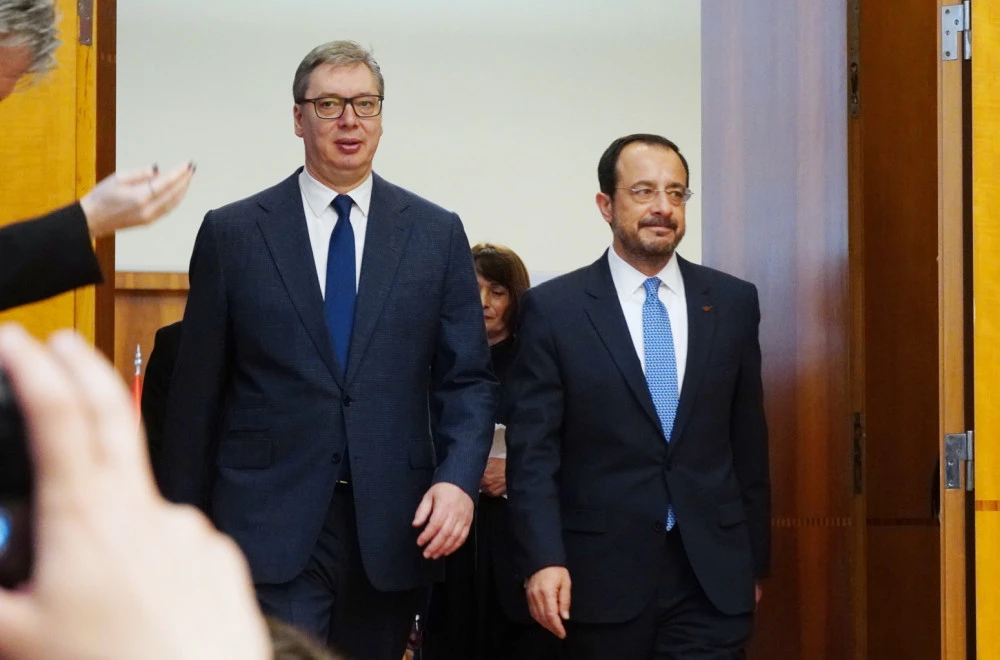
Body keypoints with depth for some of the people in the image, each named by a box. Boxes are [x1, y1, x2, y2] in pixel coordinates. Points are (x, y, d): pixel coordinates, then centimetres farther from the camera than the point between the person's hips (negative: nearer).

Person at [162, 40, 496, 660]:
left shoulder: (437, 233, 7)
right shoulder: (232, 233, 3)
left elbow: (468, 379, 6)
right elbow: (197, 391, 5)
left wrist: (458, 480, -11)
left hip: (395, 529, 2)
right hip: (268, 524, -2)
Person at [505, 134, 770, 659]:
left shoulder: (733, 302, 8)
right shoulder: (553, 309, -1)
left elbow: (748, 443, 12)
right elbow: (532, 451, -4)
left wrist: (754, 561, 12)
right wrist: (543, 560, -15)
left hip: (713, 577, 2)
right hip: (602, 577, -2)